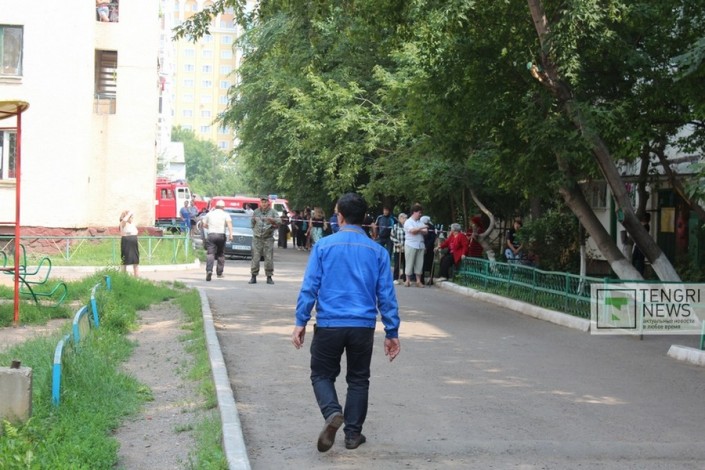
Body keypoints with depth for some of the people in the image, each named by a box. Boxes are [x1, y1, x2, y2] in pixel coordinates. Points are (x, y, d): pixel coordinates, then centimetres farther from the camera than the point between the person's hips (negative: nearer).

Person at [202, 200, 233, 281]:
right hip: (221, 235, 0)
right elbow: (229, 223, -14)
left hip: (211, 235, 0)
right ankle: (219, 273, 18)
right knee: (221, 254, 14)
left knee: (210, 254, -7)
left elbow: (204, 225, 13)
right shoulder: (225, 214, 3)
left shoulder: (209, 214, 11)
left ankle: (209, 270, -29)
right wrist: (230, 234, -22)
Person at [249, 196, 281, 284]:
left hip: (268, 238, -2)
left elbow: (279, 221, -10)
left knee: (269, 259, -2)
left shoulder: (273, 212, 3)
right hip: (257, 238, 2)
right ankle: (253, 276, 5)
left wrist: (272, 220, -27)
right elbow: (252, 223, 24)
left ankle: (269, 277, 5)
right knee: (255, 258, -1)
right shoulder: (256, 212, 11)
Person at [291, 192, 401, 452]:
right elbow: (386, 295, 3)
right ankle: (353, 433, 17)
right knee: (358, 380, 16)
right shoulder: (377, 251, 3)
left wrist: (301, 322, 0)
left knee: (322, 375, 12)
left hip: (328, 324, -1)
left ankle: (332, 412, -15)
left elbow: (309, 286, -5)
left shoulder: (323, 246, -2)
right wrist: (392, 332, 8)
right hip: (363, 326, 2)